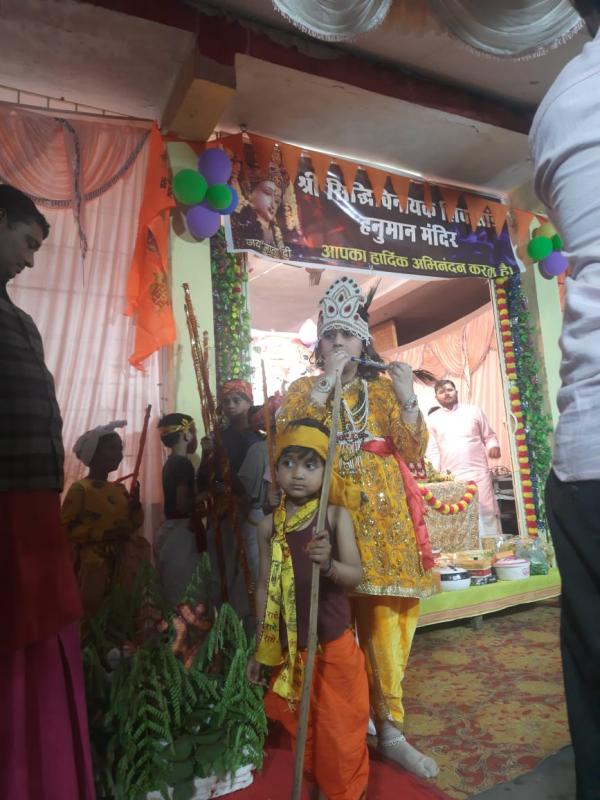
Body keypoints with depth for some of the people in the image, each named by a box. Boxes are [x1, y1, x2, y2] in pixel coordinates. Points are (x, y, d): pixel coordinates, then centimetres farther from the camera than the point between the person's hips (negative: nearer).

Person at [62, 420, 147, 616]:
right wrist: (102, 534, -20)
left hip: (123, 561, 6)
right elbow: (65, 528, -14)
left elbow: (134, 525, 14)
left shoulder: (120, 489, 9)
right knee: (91, 609, 1)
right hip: (93, 563, -6)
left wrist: (135, 505, -5)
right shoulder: (79, 489, -10)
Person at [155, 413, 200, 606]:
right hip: (180, 533, -9)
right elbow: (183, 505, -22)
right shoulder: (183, 463, -17)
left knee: (173, 591, 17)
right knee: (183, 595, 0)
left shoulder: (171, 463, 11)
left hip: (171, 531, 9)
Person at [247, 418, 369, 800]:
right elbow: (265, 587, 3)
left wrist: (329, 564, -37)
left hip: (335, 646, -3)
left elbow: (356, 576, -15)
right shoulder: (269, 525, -5)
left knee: (340, 731, 12)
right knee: (302, 729, 20)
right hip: (290, 650, 3)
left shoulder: (336, 516, -13)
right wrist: (260, 649, 8)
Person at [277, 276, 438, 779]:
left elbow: (415, 451, 4)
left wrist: (407, 401, -12)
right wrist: (326, 382, -11)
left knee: (387, 609, -3)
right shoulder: (304, 389, 11)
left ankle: (388, 725, 14)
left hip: (384, 511, 2)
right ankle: (388, 723, 12)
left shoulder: (383, 388, 13)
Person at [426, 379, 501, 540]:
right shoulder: (433, 419, 10)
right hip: (450, 477, 0)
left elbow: (489, 435, 13)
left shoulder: (474, 411, 9)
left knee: (486, 517, -2)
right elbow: (433, 450, 10)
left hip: (478, 473, 0)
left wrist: (493, 446, -8)